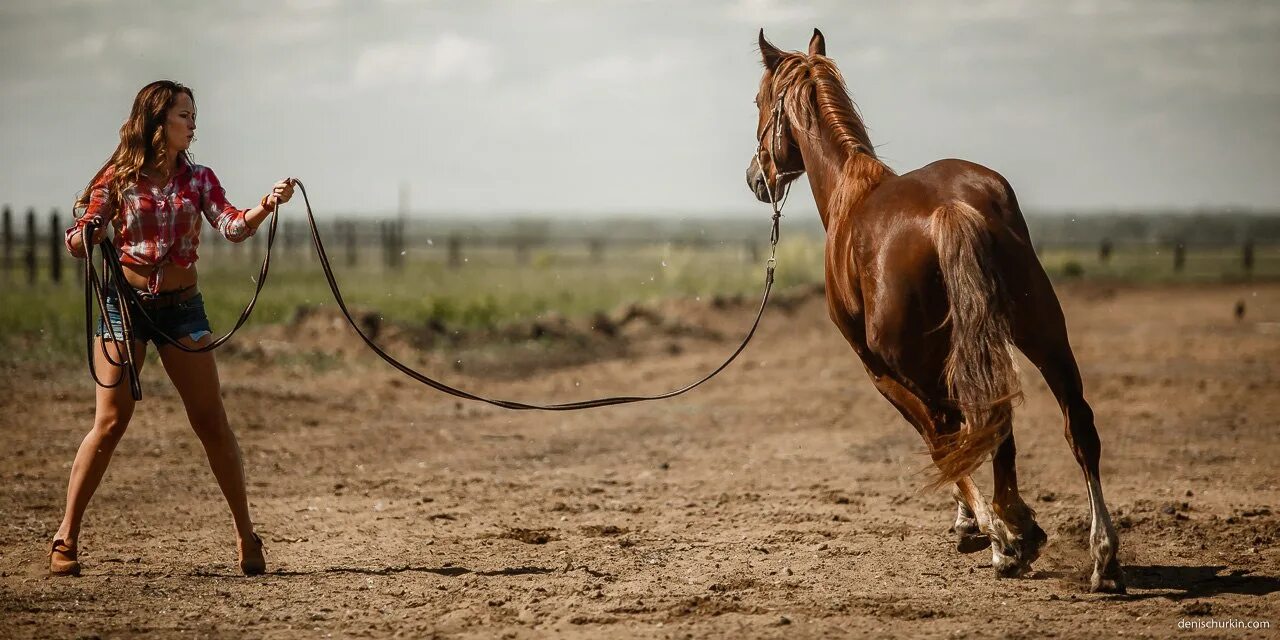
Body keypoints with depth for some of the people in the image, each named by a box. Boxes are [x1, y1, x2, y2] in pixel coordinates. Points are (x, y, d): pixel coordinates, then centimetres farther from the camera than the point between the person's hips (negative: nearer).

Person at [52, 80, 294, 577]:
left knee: (212, 423, 2)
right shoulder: (118, 179, -2)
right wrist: (86, 231, -25)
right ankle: (66, 538, 0)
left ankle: (246, 535, 11)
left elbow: (233, 227, -9)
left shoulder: (198, 179, 6)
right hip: (125, 304, -2)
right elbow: (77, 245, -2)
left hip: (182, 307, 3)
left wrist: (265, 207, -28)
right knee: (110, 423, -7)